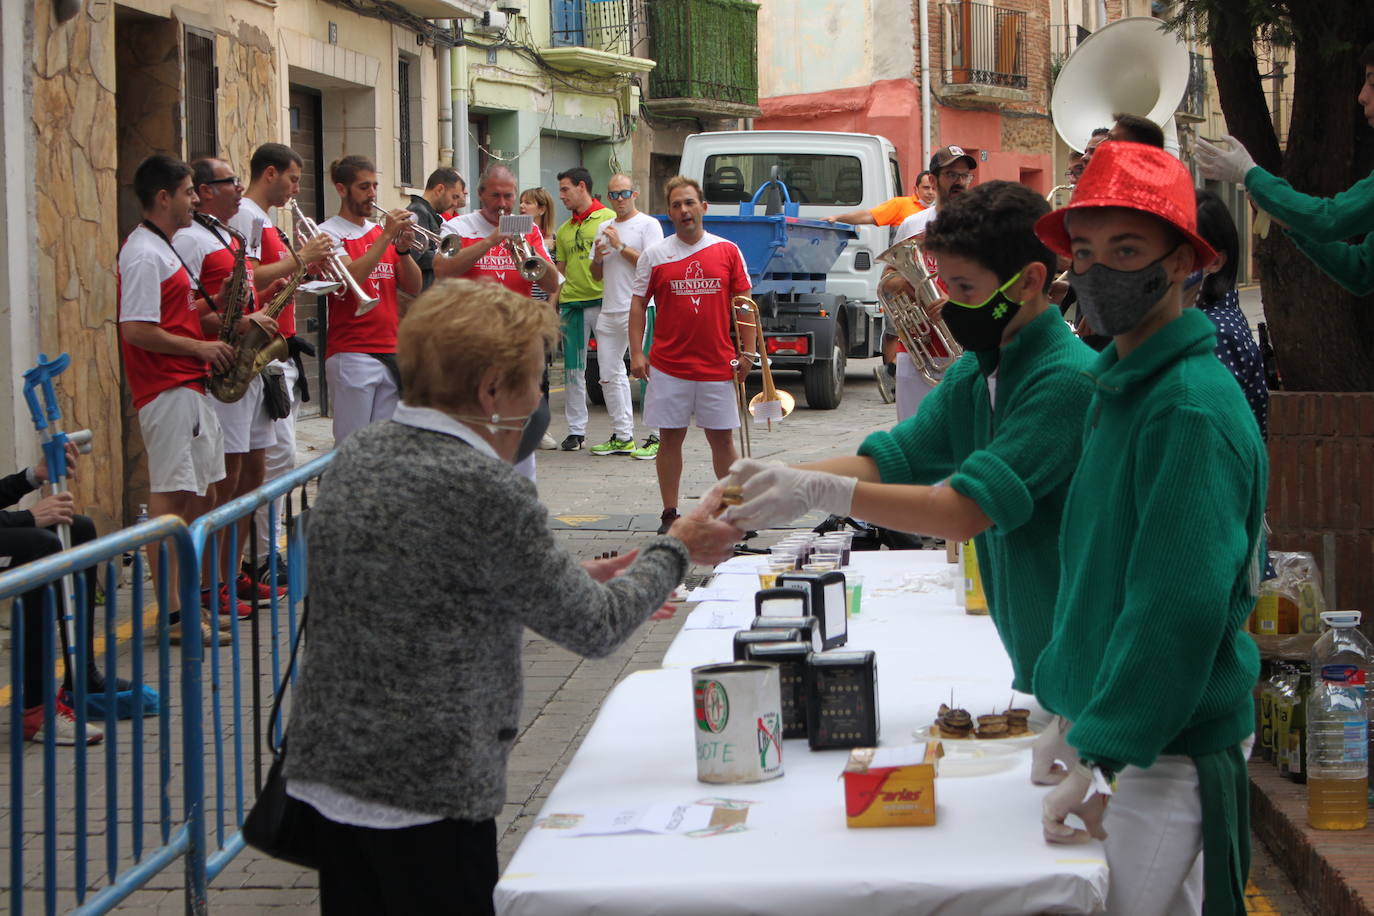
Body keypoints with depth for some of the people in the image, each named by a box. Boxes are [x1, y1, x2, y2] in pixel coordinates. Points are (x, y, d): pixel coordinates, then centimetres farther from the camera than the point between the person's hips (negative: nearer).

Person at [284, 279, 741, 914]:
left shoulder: (358, 456, 5)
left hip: (327, 767, 8)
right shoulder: (484, 488, -19)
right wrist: (676, 551, 6)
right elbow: (593, 629, -10)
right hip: (426, 794, -8)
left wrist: (579, 578, 16)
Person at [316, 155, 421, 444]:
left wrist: (403, 250, -7)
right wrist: (386, 236, -18)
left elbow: (413, 287, 10)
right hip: (352, 353, -6)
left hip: (391, 352, 6)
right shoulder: (330, 233, -3)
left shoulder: (382, 230, 15)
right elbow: (351, 278, -19)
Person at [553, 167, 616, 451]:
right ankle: (576, 430, 13)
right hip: (571, 302, 6)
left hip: (603, 300, -6)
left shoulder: (609, 218, -1)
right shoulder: (564, 230, 18)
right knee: (573, 370, 6)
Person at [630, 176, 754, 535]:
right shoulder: (654, 255, 3)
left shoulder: (727, 251, 4)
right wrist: (636, 352, -4)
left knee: (722, 438, 5)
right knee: (670, 438, 5)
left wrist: (746, 353, 1)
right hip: (668, 367, 0)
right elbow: (638, 305, 6)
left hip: (718, 366, 0)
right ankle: (670, 514, 13)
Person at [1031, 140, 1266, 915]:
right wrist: (1067, 702, 18)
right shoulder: (1119, 386, 12)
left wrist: (1101, 759, -24)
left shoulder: (1194, 409, -19)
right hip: (1112, 732, 9)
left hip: (1171, 754, -9)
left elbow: (1181, 609, -24)